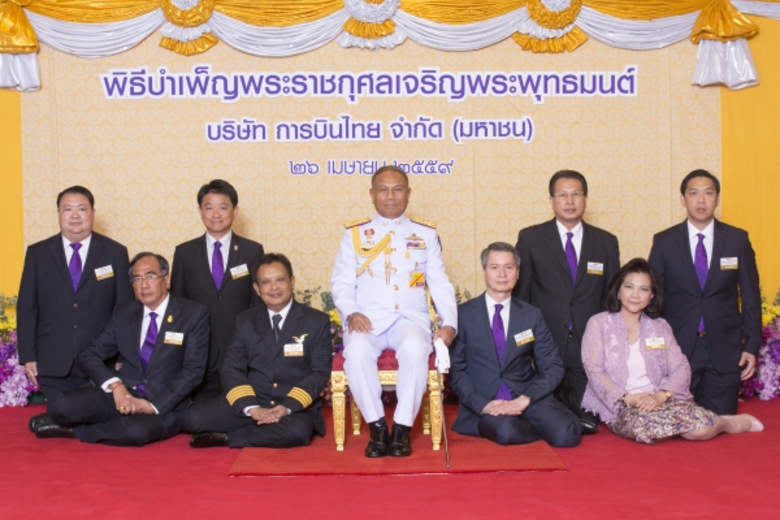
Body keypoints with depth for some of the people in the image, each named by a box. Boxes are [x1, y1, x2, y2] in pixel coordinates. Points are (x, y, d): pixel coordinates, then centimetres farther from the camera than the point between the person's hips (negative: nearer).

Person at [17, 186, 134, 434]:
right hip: (53, 363, 1)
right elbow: (26, 308, 5)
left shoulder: (115, 253, 2)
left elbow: (126, 308, 2)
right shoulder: (37, 253, 6)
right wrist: (28, 357, -1)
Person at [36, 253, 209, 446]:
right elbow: (88, 357, 6)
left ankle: (76, 431, -11)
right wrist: (115, 385, -14)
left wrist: (155, 406, -16)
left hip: (164, 404, -3)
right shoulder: (123, 313, 11)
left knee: (138, 430, -36)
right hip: (122, 395, 3)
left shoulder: (193, 314, -2)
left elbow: (193, 371, -7)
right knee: (61, 406, -23)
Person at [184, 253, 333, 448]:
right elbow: (232, 370, 1)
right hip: (251, 403, 2)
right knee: (195, 417, -21)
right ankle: (263, 433, -6)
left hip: (296, 408, -1)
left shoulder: (317, 321, 2)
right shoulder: (245, 321, 10)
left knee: (297, 431, -37)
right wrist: (251, 408, -17)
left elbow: (320, 372, -5)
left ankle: (227, 438, -17)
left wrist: (288, 407, -20)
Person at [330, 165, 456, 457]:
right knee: (357, 352, -33)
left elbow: (440, 284, 10)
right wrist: (351, 313, -12)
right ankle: (377, 427, -16)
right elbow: (341, 283, 8)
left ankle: (402, 428, -19)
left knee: (415, 350, -34)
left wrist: (449, 322, -5)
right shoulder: (354, 233, 11)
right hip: (368, 319, 0)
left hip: (411, 317, 0)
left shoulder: (425, 233, 13)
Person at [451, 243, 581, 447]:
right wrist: (483, 405, -16)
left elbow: (553, 367, 4)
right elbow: (456, 369, 0)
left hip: (527, 399, 3)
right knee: (506, 431, -36)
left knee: (566, 434, -25)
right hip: (482, 404, -2)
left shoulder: (532, 315, 10)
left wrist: (524, 400, -12)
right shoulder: (464, 314, 2)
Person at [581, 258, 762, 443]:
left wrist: (660, 395, -15)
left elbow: (681, 368, 4)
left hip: (658, 401, 3)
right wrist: (627, 398, -20)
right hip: (622, 408, -2)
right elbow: (595, 372, -6)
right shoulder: (598, 324, 4)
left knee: (700, 428, -28)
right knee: (641, 422, -37)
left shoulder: (660, 327, 14)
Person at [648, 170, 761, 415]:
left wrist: (752, 345, 0)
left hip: (724, 349, 1)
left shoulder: (738, 240, 3)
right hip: (678, 348, 0)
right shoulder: (664, 242, 1)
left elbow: (750, 296, 5)